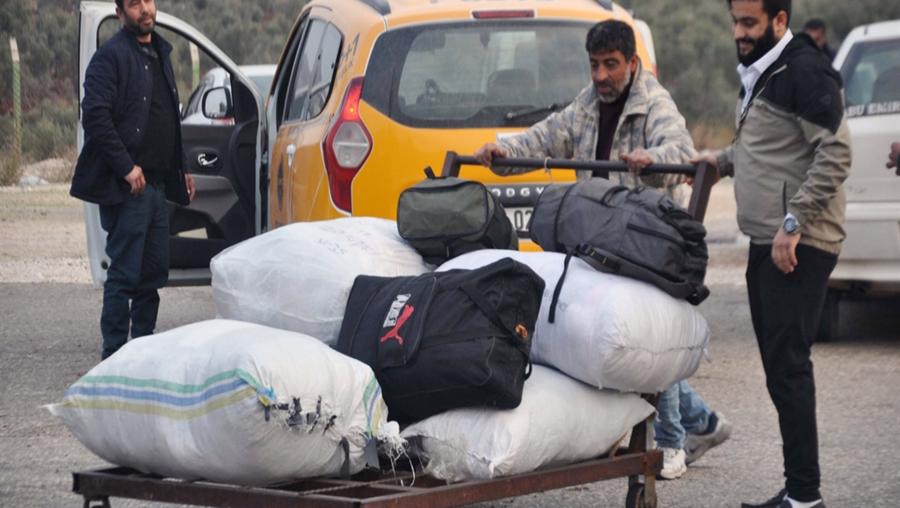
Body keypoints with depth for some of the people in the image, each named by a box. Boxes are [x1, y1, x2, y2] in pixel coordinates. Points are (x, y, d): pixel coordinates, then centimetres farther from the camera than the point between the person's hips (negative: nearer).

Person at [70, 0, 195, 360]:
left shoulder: (160, 54, 18)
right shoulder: (111, 56, -9)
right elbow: (96, 117, -18)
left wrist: (181, 169, 21)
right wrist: (126, 168, -19)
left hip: (157, 183, 8)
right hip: (127, 186, -8)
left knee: (153, 273, 11)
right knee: (124, 274, -6)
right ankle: (114, 357, -2)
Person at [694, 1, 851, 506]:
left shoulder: (805, 72, -13)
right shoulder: (759, 73, 18)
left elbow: (836, 153, -19)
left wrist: (793, 223, -22)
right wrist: (723, 160, 16)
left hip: (798, 247, -10)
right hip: (767, 244, 10)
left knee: (788, 366, -11)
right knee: (780, 366, 11)